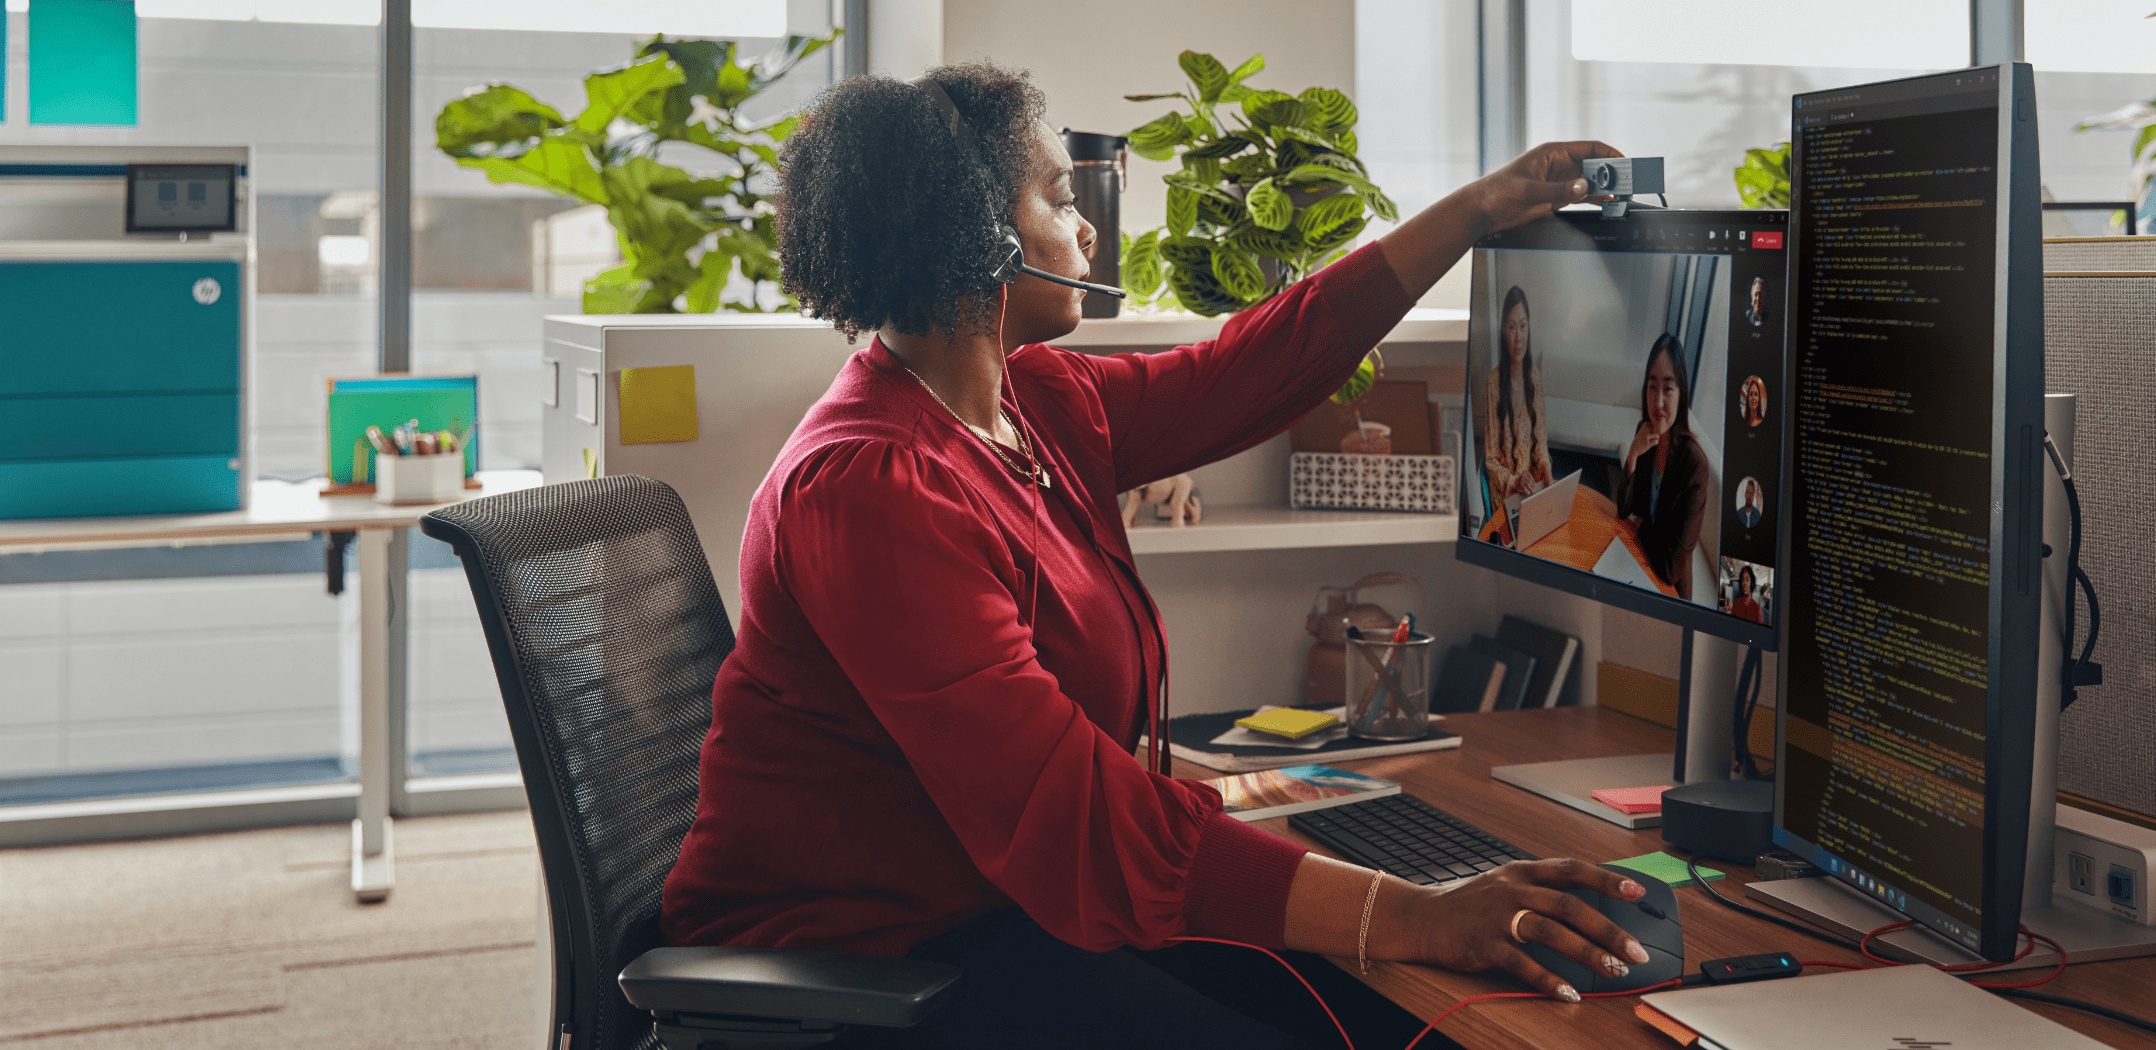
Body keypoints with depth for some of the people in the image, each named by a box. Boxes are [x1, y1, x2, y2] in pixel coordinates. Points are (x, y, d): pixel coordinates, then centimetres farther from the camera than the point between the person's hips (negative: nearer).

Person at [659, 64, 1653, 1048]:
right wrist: (1416, 917, -34)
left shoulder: (1044, 402, 5)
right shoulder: (869, 486, -25)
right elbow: (1068, 811, -31)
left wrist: (1483, 205, 21)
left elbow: (1255, 365, 18)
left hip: (1010, 895, 9)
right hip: (856, 958, -9)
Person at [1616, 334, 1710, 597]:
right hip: (1641, 566, 6)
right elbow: (1623, 508, 1)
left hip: (1670, 589, -6)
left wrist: (1640, 525, -3)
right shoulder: (1645, 433, -4)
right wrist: (1633, 455, -13)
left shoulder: (1694, 462, -24)